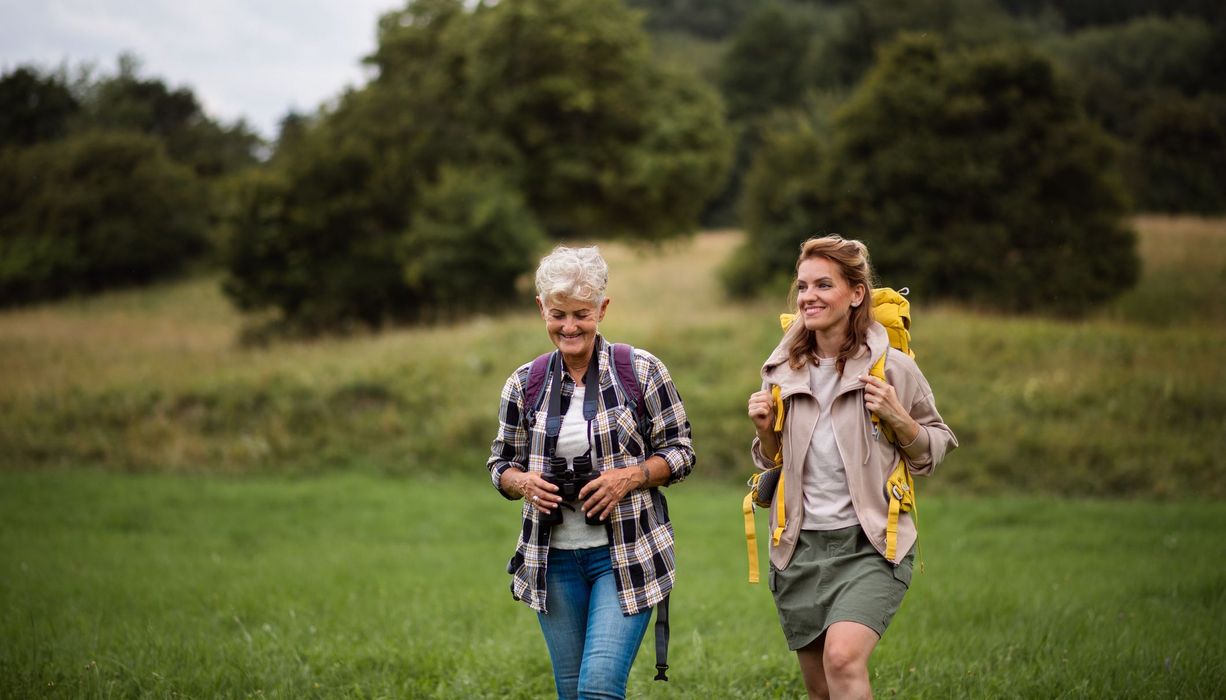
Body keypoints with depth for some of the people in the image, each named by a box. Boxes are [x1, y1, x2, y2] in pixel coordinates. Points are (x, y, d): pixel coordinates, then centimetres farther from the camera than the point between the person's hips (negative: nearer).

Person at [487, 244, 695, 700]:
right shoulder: (524, 385, 4)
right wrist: (523, 481, -10)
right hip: (554, 557, 4)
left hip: (625, 555, -4)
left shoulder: (641, 371, -4)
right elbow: (501, 464, 13)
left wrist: (630, 476, -17)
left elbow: (680, 451, 1)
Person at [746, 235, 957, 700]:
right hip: (800, 549, 5)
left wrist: (897, 419, -14)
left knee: (842, 659, -27)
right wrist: (765, 430, -3)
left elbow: (936, 448, 5)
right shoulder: (783, 372, 6)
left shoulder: (893, 368, -5)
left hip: (870, 545, -5)